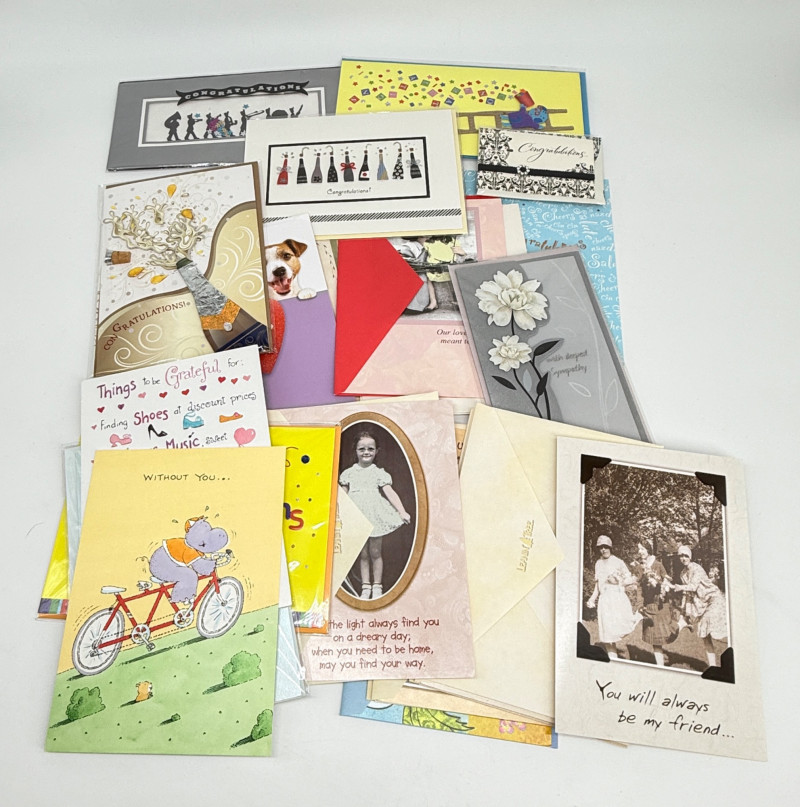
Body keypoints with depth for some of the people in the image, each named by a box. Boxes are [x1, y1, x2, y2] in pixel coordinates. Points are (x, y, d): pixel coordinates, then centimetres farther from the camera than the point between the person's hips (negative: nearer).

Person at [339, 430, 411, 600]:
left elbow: (390, 493, -5)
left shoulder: (379, 473, 2)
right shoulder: (349, 473, 7)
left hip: (375, 516, -1)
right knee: (363, 554, 6)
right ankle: (366, 587, 14)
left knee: (375, 553, 4)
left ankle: (377, 586, 15)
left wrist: (402, 512, -15)